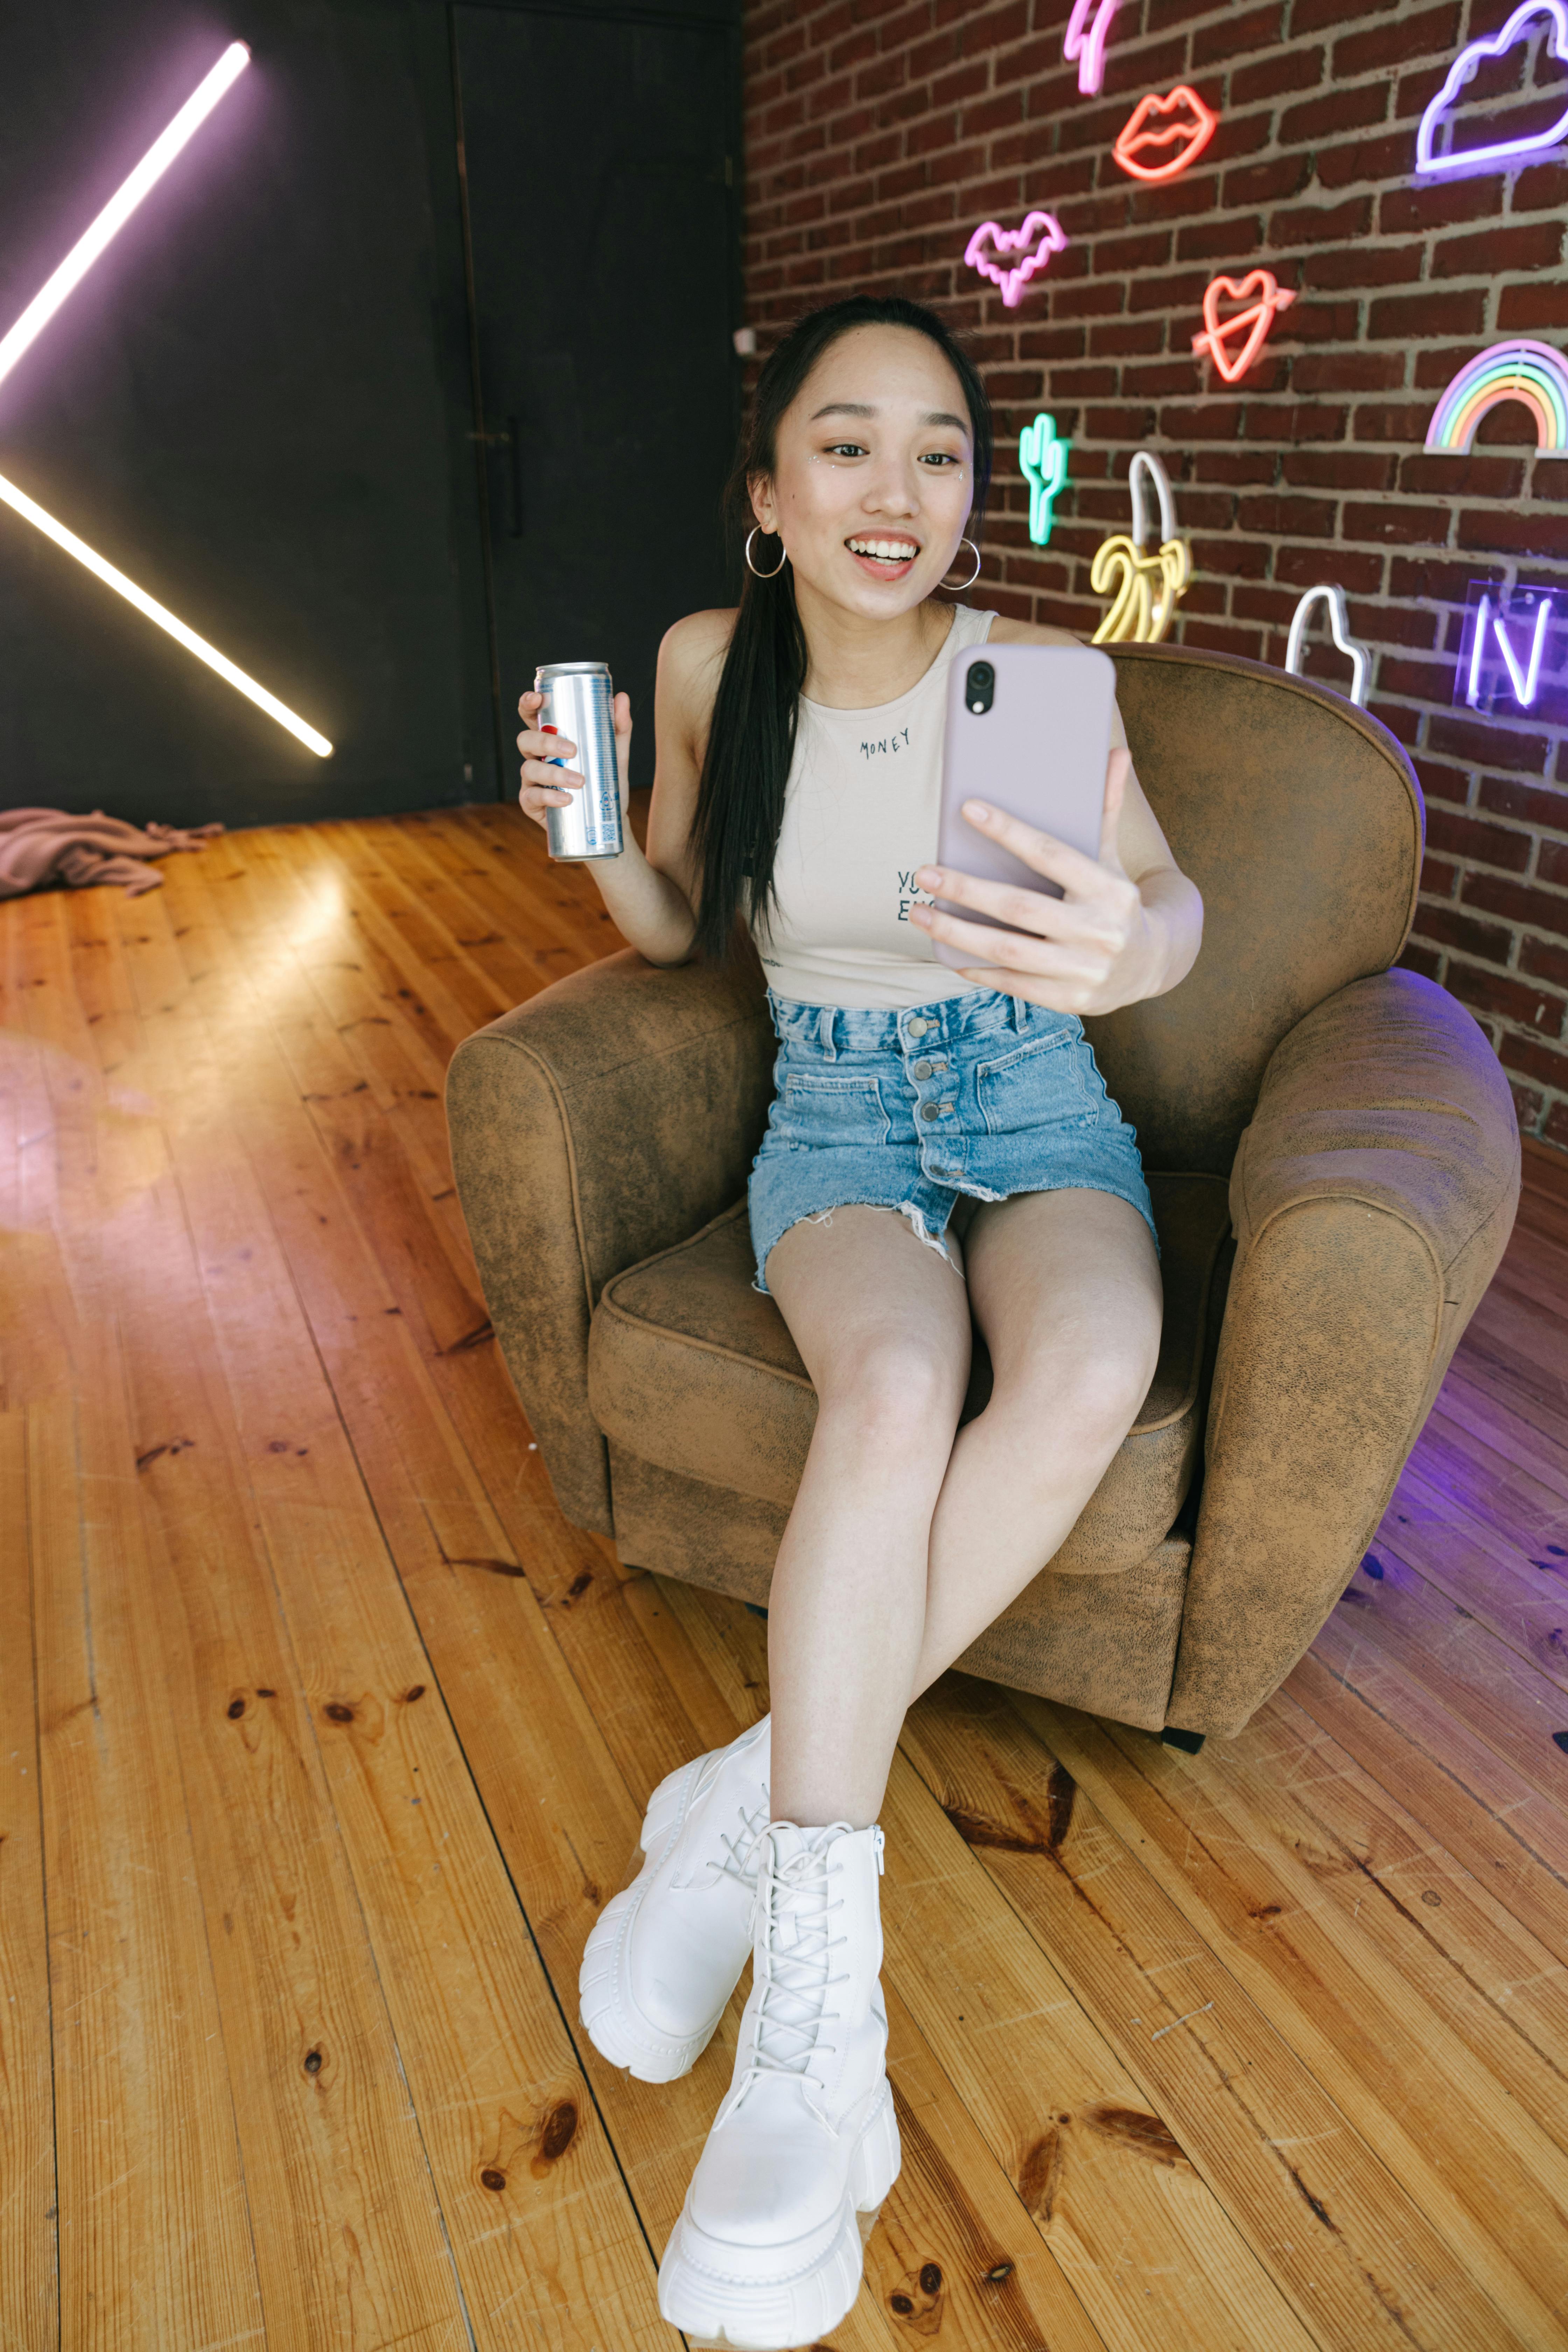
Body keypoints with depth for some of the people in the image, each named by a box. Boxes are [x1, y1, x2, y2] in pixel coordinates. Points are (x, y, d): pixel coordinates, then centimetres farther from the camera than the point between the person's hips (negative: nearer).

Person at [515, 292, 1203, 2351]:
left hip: (1035, 1101, 0)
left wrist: (1133, 941, -47)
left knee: (1093, 1372, -34)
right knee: (896, 1385, -34)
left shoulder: (1038, 673, -8)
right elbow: (677, 931, 10)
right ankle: (817, 1986, -25)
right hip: (836, 1111, 0)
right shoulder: (708, 665, -2)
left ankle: (755, 1793, -17)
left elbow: (1172, 897, -22)